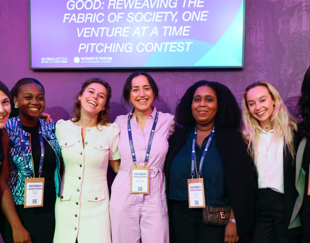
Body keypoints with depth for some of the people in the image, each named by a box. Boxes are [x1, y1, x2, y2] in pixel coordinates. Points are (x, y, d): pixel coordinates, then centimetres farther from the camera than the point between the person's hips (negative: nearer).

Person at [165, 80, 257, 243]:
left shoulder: (232, 139, -2)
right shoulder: (178, 138, 5)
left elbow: (241, 185, -6)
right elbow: (168, 178, 5)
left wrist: (234, 221, -11)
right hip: (181, 215, 3)